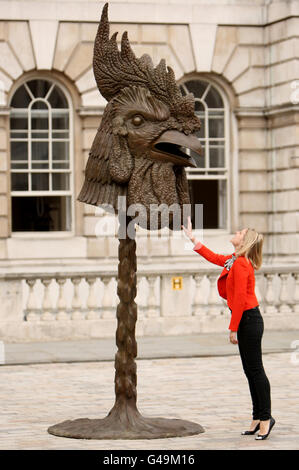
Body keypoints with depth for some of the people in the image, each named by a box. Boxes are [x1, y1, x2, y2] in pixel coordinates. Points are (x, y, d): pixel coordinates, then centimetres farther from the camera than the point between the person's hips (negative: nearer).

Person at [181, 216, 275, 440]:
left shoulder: (241, 264, -17)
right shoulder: (234, 260, 12)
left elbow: (240, 298, -20)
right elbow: (214, 257, 30)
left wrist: (233, 329, -18)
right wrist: (192, 238, 34)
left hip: (248, 320, -10)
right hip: (245, 320, 10)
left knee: (255, 370, -6)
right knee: (250, 370, 11)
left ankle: (266, 417, -1)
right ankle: (258, 417, 15)